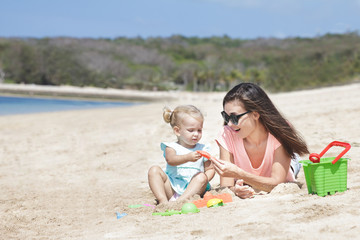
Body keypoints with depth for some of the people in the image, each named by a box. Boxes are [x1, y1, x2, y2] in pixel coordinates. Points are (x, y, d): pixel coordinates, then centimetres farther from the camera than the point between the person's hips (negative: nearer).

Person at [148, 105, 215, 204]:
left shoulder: (202, 149, 11)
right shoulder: (172, 147, 4)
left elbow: (210, 169, 12)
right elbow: (170, 160, -19)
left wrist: (203, 181, -11)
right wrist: (188, 157, -37)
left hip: (192, 189, 0)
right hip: (172, 188, 0)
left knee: (202, 177, -28)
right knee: (154, 170, -16)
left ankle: (179, 201, -43)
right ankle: (163, 201, -33)